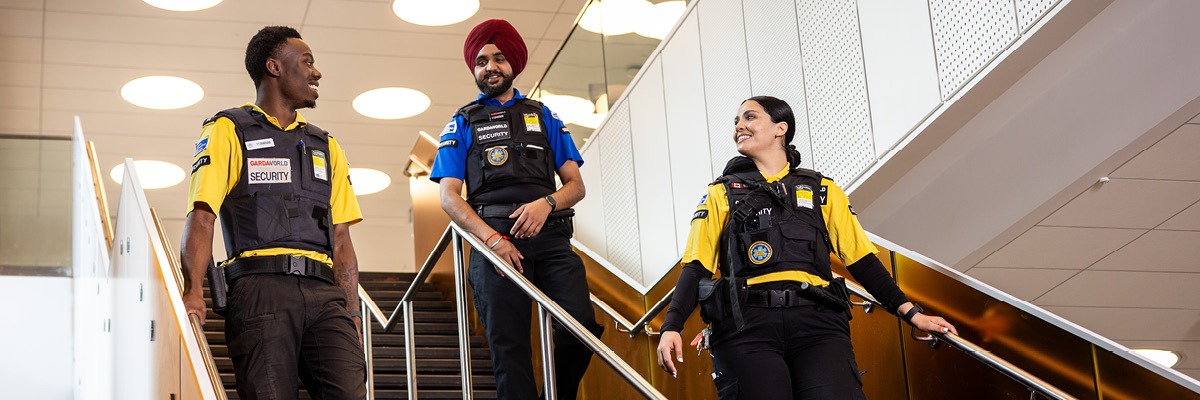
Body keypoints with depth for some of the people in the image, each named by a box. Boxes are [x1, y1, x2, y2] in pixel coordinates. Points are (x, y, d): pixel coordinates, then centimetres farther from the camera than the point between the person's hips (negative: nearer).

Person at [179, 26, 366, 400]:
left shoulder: (325, 146, 27)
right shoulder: (228, 130, 12)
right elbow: (201, 218, 0)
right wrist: (193, 290, -16)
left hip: (323, 292, 4)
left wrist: (351, 314, 9)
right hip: (261, 287, -4)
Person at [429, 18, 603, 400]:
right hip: (495, 240, -1)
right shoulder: (463, 123, 18)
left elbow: (576, 184, 16)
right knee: (509, 344, -9)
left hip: (550, 238, 1)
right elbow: (449, 197, 7)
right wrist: (492, 239, -11)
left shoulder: (543, 116, 23)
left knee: (582, 328, -18)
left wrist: (547, 203, -8)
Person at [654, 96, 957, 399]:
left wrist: (911, 313, 8)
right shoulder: (722, 194, 20)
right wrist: (671, 328, -5)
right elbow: (697, 267, 10)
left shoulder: (823, 192, 22)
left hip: (816, 324, 0)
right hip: (746, 327, 0)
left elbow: (862, 260, 19)